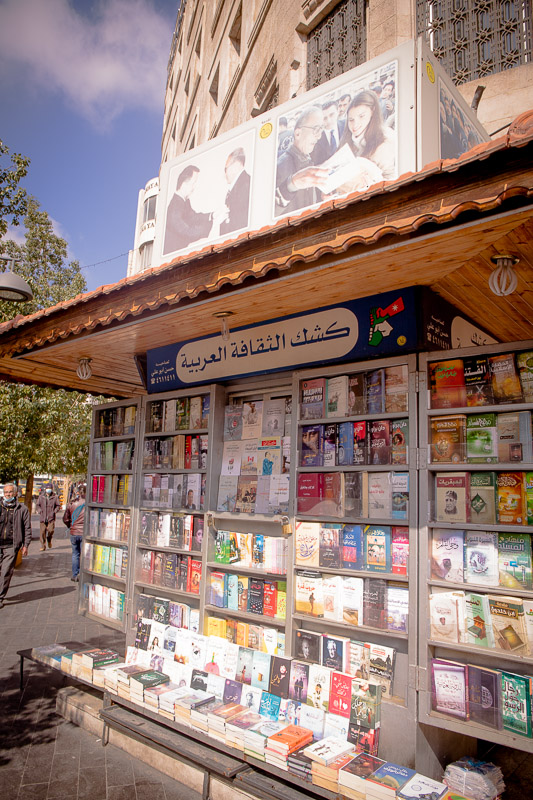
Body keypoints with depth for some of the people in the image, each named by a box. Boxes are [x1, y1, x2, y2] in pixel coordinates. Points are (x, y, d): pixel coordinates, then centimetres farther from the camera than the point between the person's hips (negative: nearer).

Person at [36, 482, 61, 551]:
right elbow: (38, 505, 15)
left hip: (51, 517, -1)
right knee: (43, 531, -1)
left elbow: (58, 505, 8)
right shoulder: (41, 497, 6)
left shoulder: (55, 497, 1)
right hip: (43, 517, 1)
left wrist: (54, 511, -5)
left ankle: (49, 539, 23)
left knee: (51, 530, -10)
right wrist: (40, 511, 0)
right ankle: (43, 546, 10)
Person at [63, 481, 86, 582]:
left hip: (74, 532, 3)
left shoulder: (72, 503, 0)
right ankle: (81, 574, -4)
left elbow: (65, 519, 7)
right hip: (84, 533, -3)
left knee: (75, 554, 15)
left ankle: (75, 575, 20)